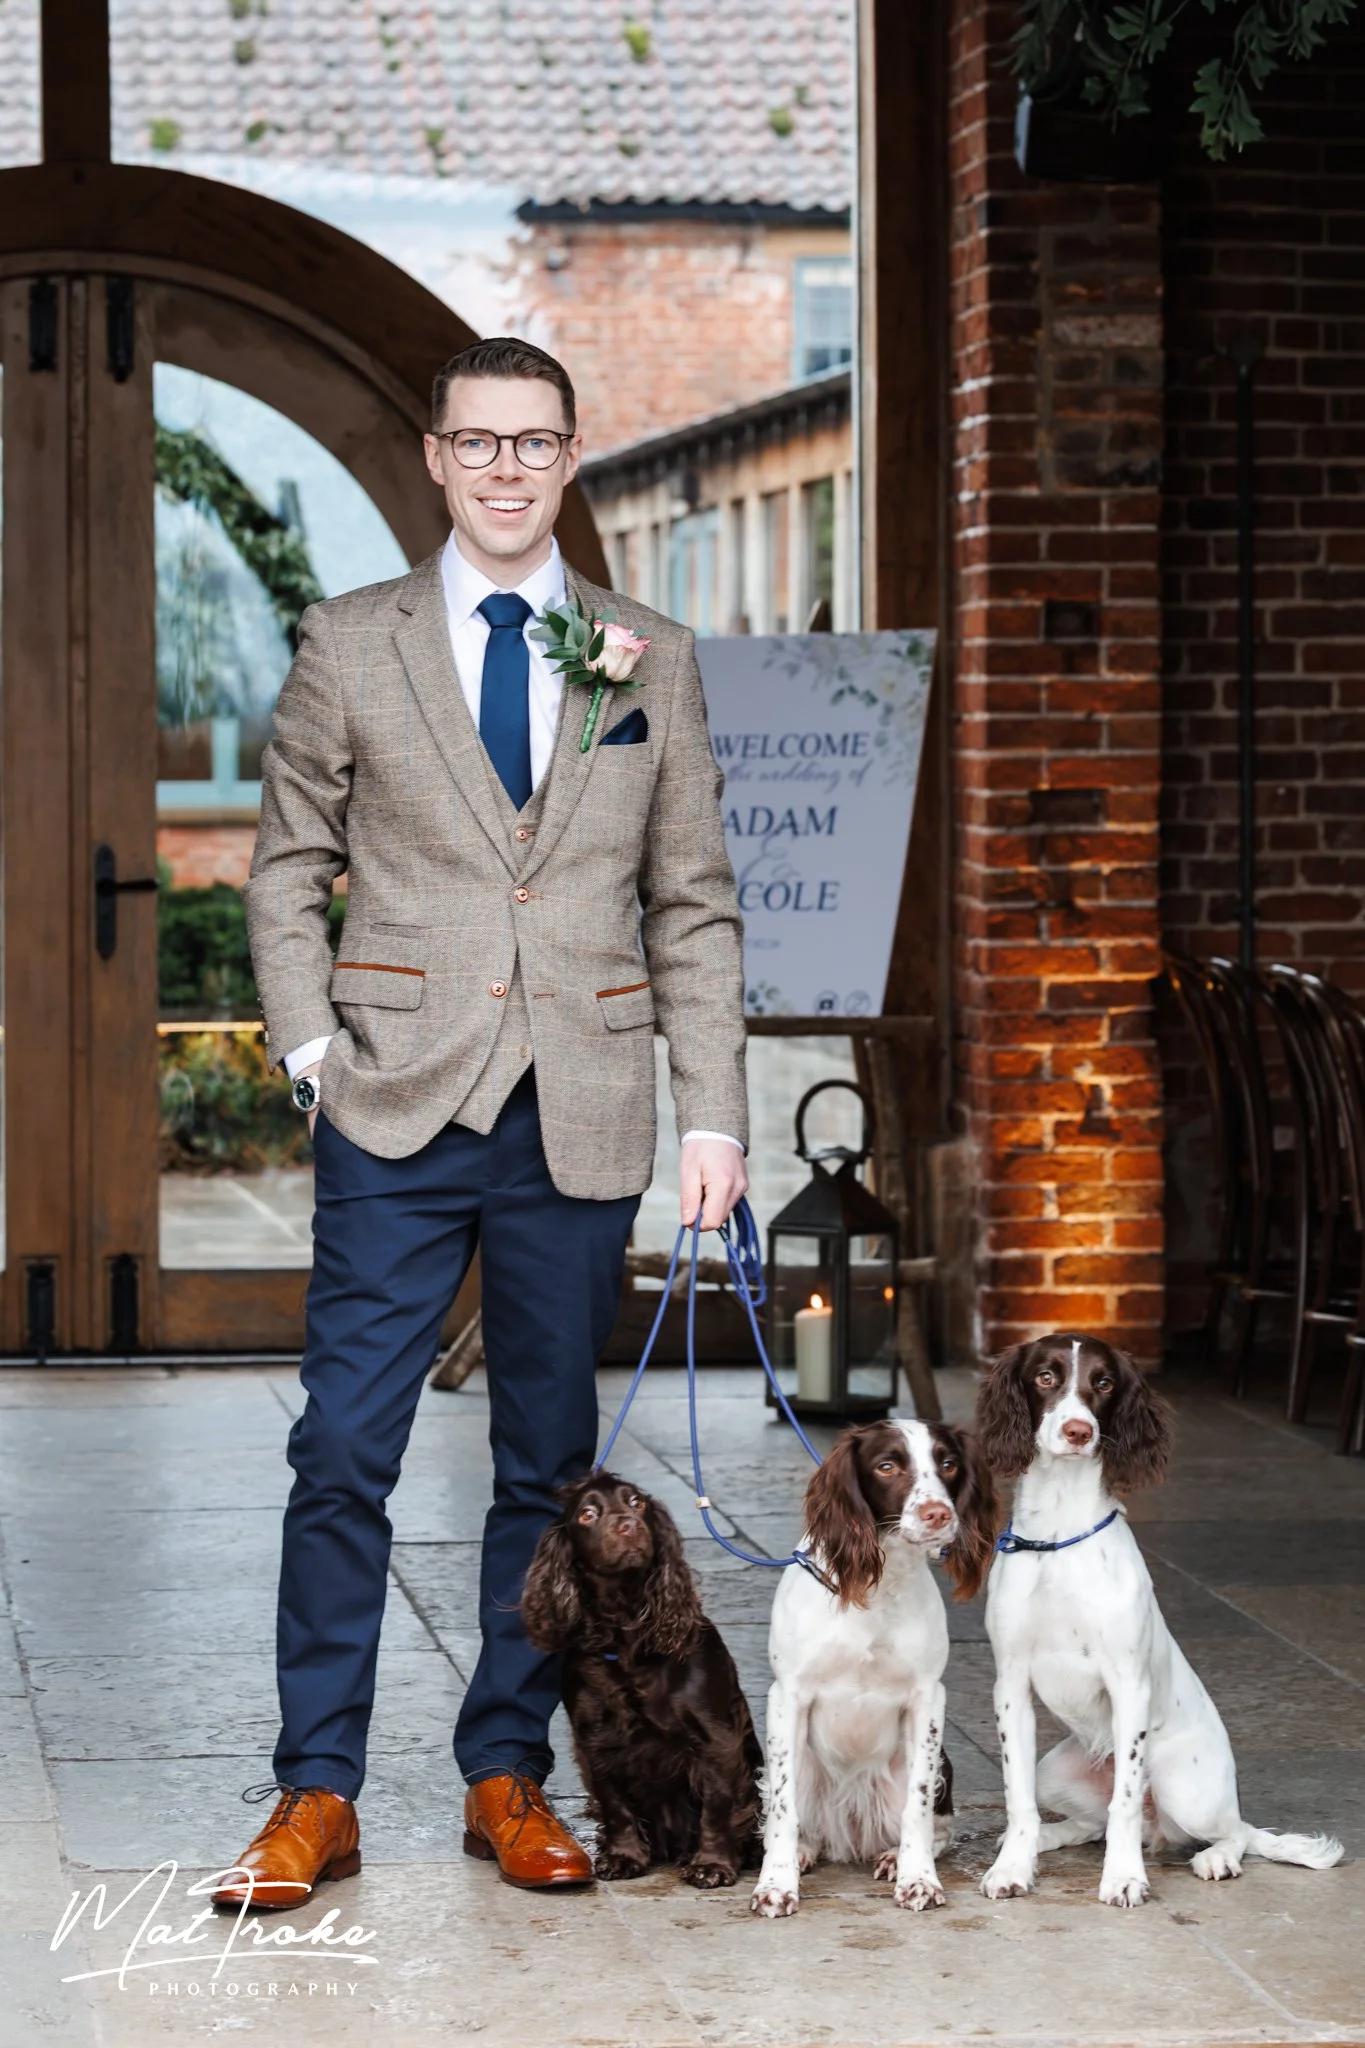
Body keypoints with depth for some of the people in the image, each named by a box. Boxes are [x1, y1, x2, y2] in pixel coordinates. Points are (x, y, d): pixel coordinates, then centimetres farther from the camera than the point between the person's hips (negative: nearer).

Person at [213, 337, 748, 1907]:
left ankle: (507, 1777, 17)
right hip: (398, 1115, -1)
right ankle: (316, 1794, 2)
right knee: (342, 1451, -5)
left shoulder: (653, 661, 10)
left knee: (548, 1461, 7)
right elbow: (287, 866, 11)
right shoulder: (349, 647, 7)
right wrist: (310, 1048, -3)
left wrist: (713, 1113, 4)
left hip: (582, 1117, 1)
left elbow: (693, 905, 10)